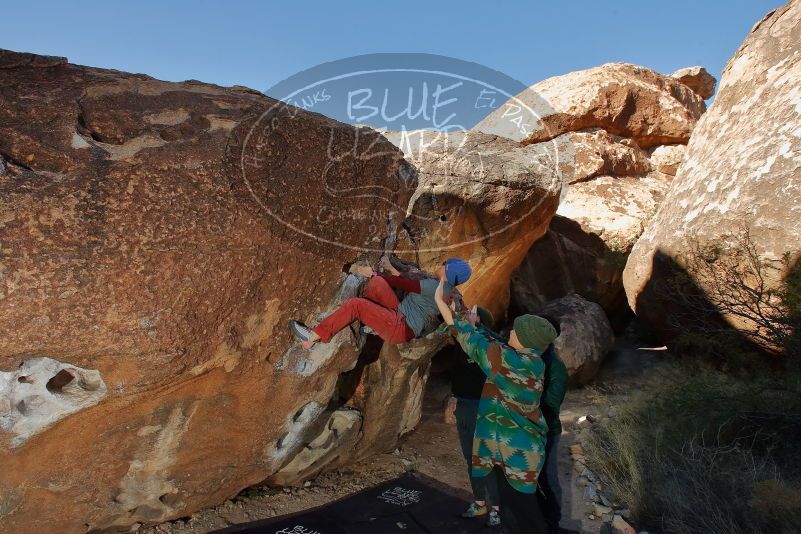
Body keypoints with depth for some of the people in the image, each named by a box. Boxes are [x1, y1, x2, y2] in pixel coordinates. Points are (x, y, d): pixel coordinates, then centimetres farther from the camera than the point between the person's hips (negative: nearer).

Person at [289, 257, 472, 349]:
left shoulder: (435, 286, -14)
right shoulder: (442, 287, 15)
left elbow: (405, 284, -11)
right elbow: (409, 284, 22)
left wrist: (372, 273, -3)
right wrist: (391, 269, 24)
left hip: (401, 329, -9)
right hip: (400, 316, 9)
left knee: (354, 304, -17)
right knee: (377, 283, -3)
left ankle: (314, 336, -9)